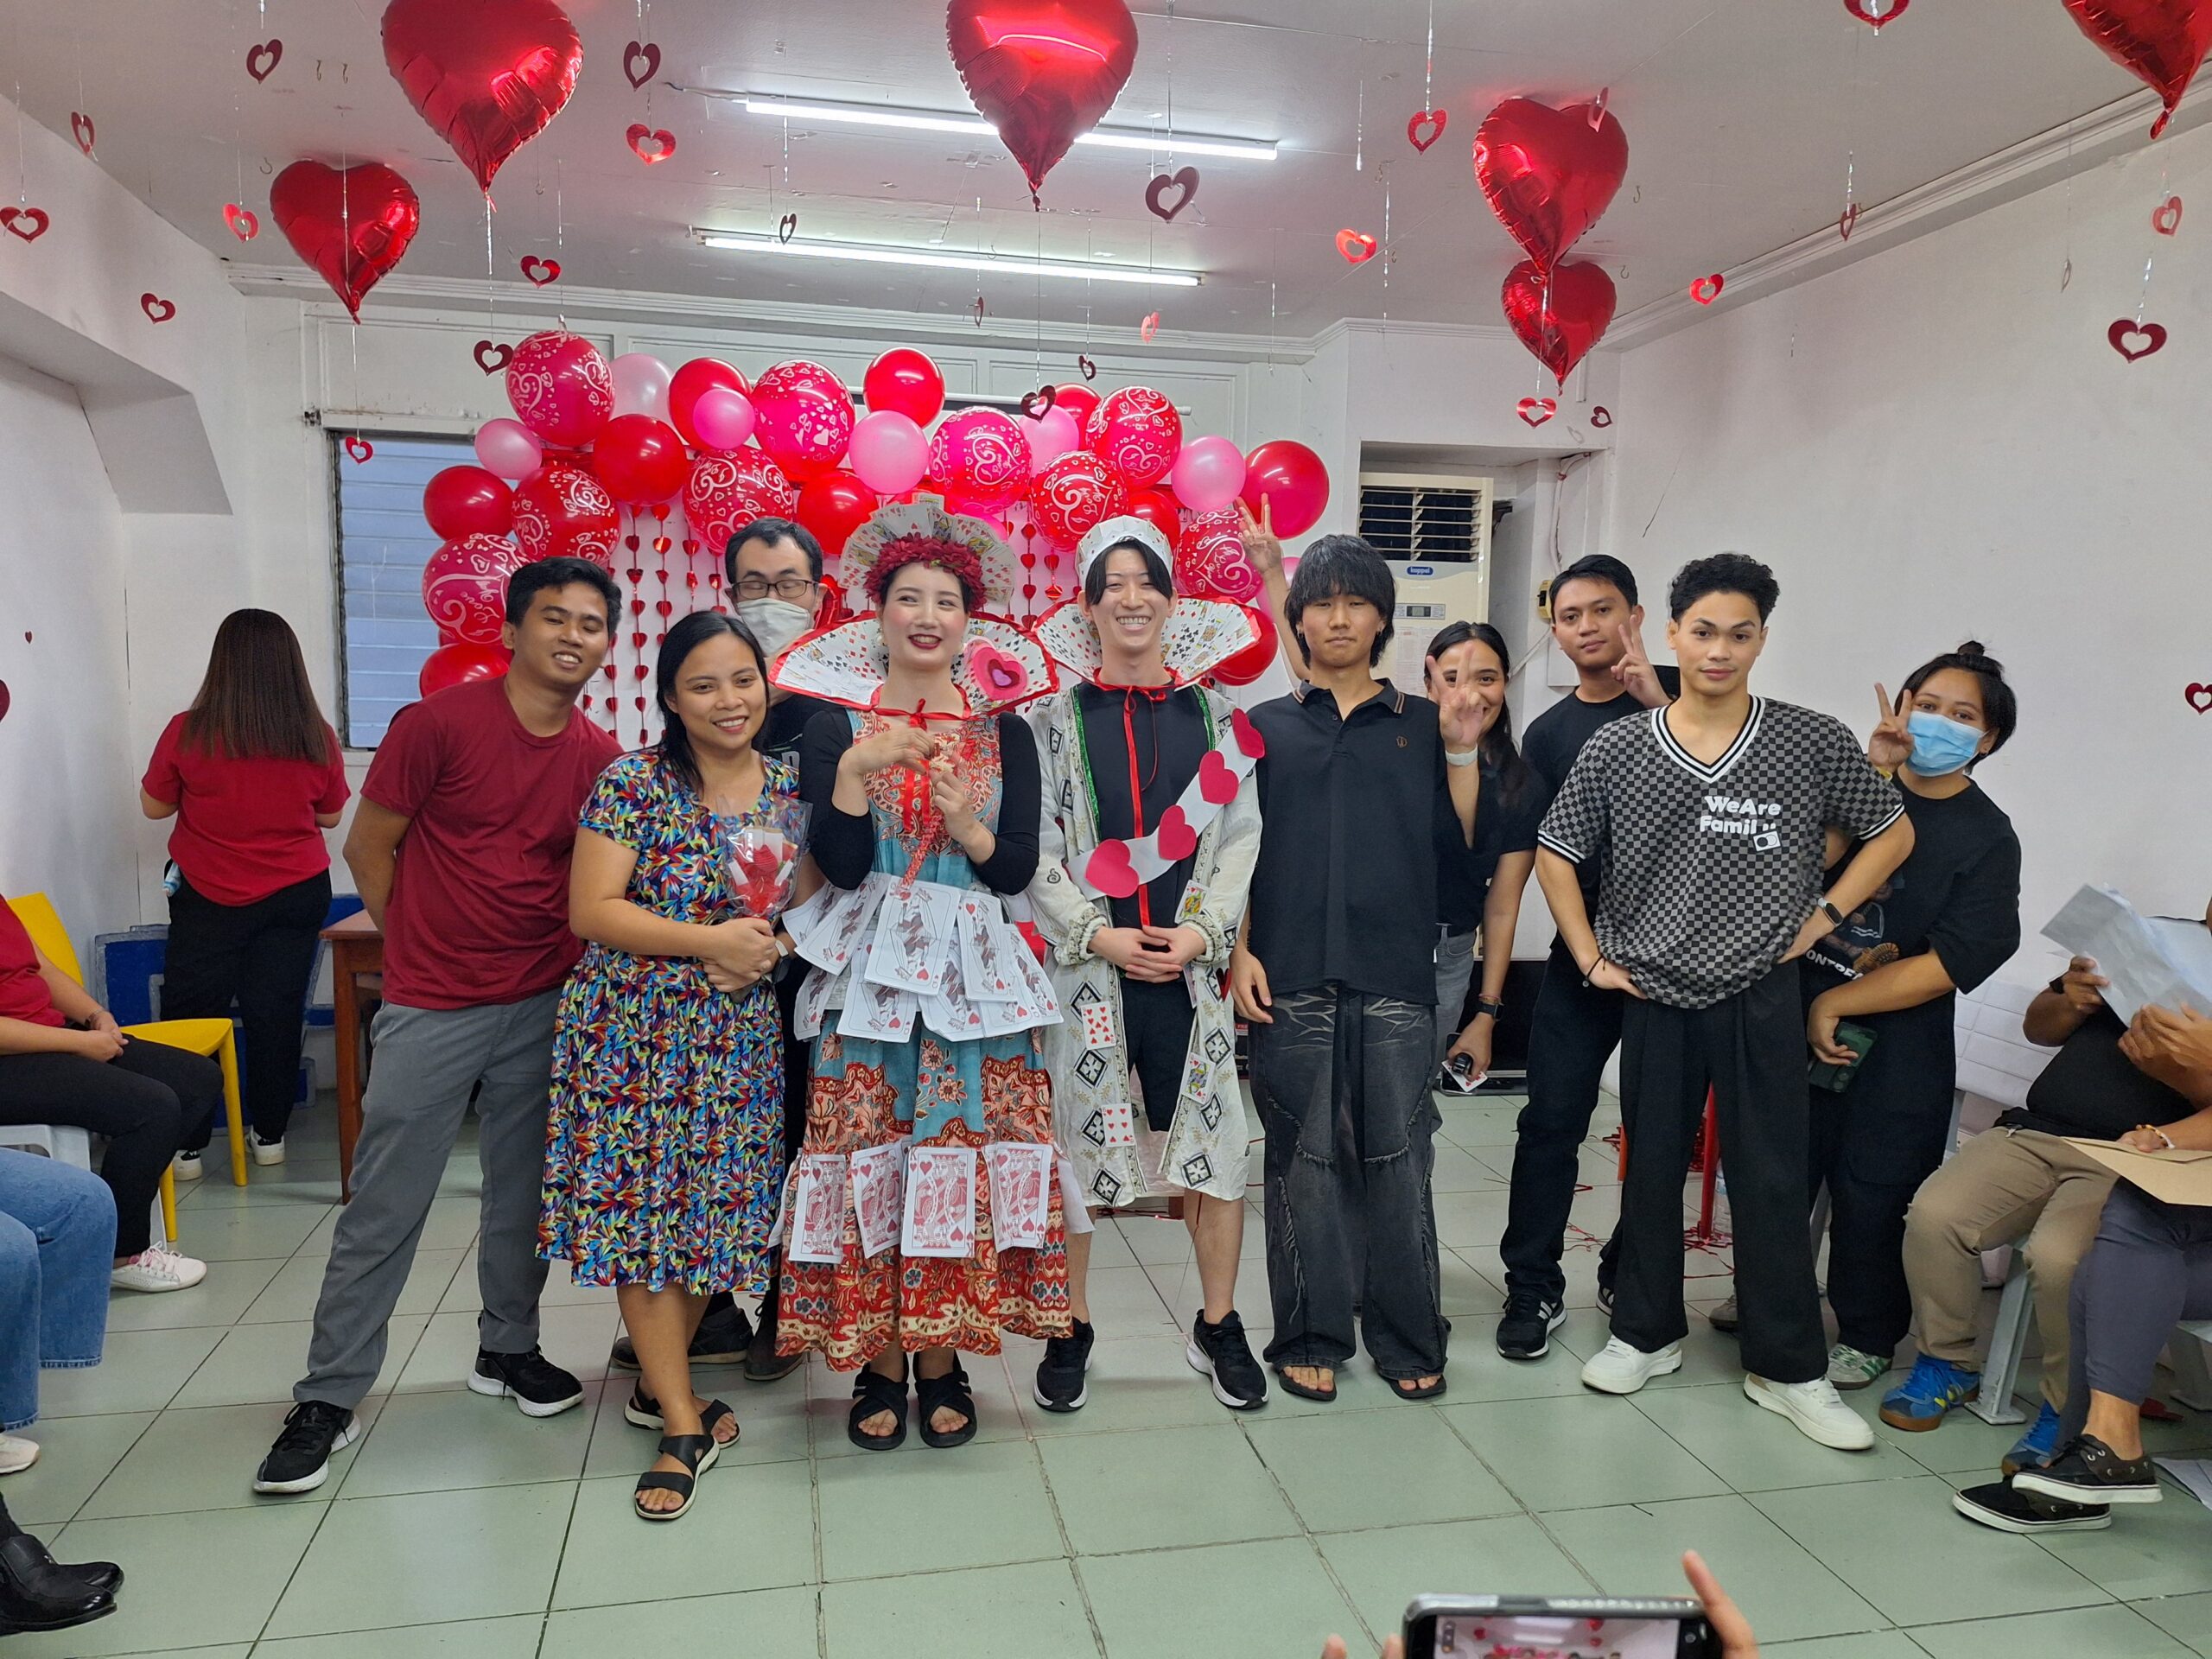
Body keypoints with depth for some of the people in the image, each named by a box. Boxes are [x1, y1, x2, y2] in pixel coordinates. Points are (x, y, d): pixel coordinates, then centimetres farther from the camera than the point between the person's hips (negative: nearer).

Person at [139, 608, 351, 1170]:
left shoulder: (186, 733, -13)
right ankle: (270, 1134, 20)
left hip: (208, 897, -1)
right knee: (276, 1012, 10)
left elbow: (154, 805, 2)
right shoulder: (316, 737, -10)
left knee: (190, 1013, 10)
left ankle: (186, 1145, 15)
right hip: (296, 895, 1)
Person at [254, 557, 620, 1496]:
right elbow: (367, 848, -3)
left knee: (522, 1197, 14)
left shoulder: (600, 759, 2)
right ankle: (327, 1400, 16)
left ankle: (507, 1349, 33)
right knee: (382, 1212, 3)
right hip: (430, 1008, -3)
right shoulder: (440, 722, -9)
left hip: (543, 1006, 4)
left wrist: (564, 953, 2)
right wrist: (429, 946, 0)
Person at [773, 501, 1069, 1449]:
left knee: (962, 1151, 0)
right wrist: (856, 767, -18)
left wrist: (967, 825, -15)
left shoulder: (1003, 729, 7)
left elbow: (1018, 870, 2)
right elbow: (840, 866, -6)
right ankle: (878, 1365, 14)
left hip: (974, 970, 1)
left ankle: (942, 1360, 15)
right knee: (866, 1155, 0)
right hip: (869, 970, -1)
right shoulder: (837, 723, 4)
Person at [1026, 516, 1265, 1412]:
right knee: (1074, 1139, 6)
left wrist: (1203, 931, -8)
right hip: (1086, 959, -1)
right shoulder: (1056, 714, 2)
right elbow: (1035, 844, -2)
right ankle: (1070, 1330, 23)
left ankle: (1218, 1327, 23)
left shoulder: (1214, 714, 7)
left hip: (1191, 960, 1)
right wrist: (1099, 934, -10)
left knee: (1214, 1137, 5)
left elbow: (1240, 836, 4)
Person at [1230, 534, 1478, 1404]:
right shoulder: (1264, 726, 10)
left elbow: (1458, 841, 7)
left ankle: (1408, 1337, 20)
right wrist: (1239, 953, -3)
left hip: (1396, 977, 1)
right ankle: (1311, 1336, 19)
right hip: (1292, 977, 0)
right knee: (1303, 1159, 6)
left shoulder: (1420, 724, 12)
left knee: (1399, 1159, 5)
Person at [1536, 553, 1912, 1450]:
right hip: (1655, 997, 1)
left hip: (1762, 999, -1)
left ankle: (1788, 1368, 19)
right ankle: (1647, 1333, 30)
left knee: (1772, 1183, 5)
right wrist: (1590, 957, 0)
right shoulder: (1617, 749, -3)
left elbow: (1892, 834, 7)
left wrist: (1823, 915, -3)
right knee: (1651, 1171, 13)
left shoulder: (1814, 743, -5)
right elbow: (1555, 854, 6)